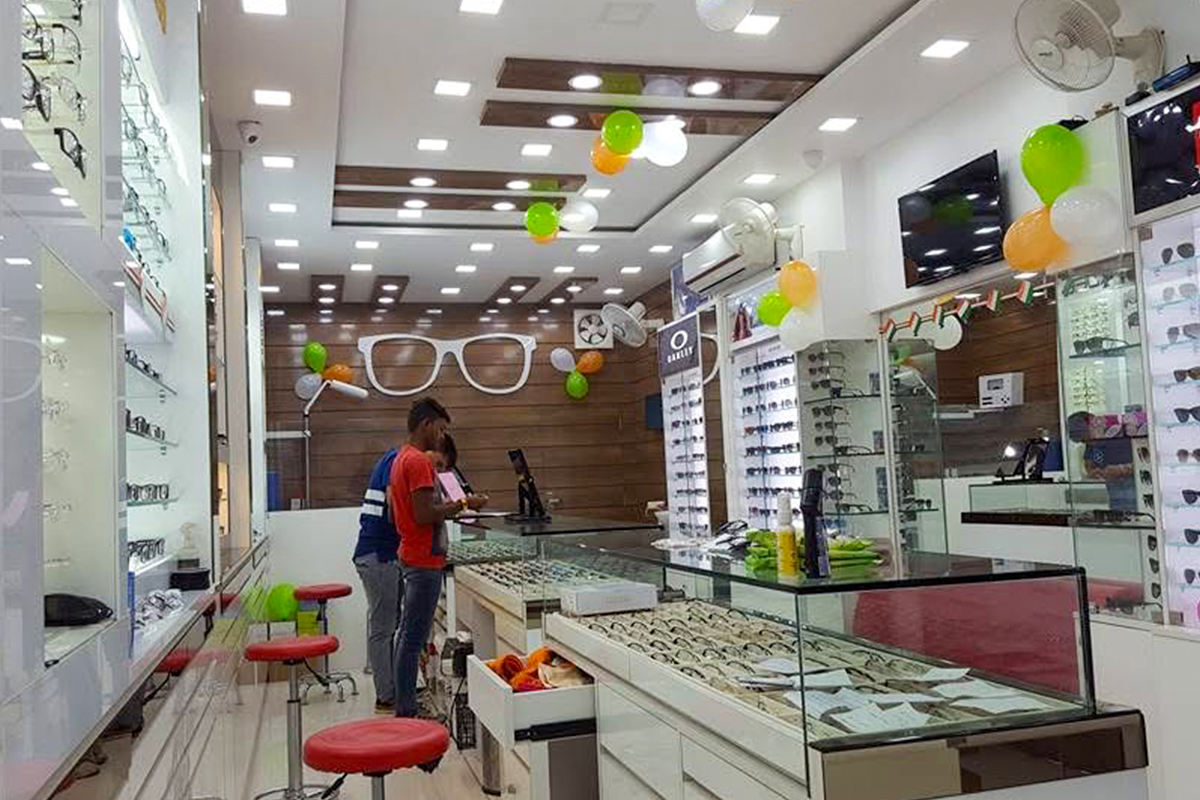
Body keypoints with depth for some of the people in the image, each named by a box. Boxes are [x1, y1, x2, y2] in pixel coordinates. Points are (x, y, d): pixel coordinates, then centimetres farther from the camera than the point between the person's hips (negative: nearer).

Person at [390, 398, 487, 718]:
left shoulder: (401, 459, 15)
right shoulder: (419, 461, -17)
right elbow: (424, 515, -23)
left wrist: (452, 506, 15)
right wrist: (462, 504, -13)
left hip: (411, 557, 11)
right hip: (424, 562, -11)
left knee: (408, 634, 14)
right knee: (413, 639, -6)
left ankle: (404, 706, 22)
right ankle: (406, 713, -1)